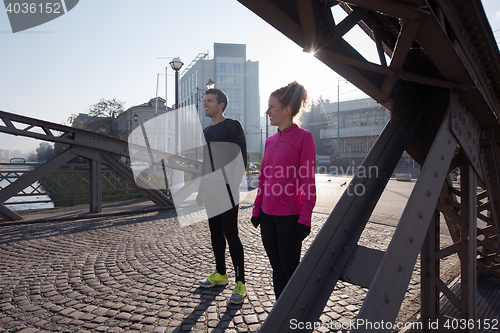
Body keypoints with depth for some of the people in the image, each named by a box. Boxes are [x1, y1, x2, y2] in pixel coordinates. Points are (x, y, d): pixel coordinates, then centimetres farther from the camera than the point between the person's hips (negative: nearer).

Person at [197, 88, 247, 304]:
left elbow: (241, 158, -10)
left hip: (226, 190, -8)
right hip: (210, 192, 8)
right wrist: (201, 189, 18)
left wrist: (233, 184, -17)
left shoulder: (232, 126, -5)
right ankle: (220, 274, 30)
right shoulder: (206, 131, 18)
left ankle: (240, 283, 5)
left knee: (231, 235, -6)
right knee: (215, 233, 15)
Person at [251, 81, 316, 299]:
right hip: (268, 215, 6)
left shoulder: (303, 137, -9)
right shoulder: (270, 140, 10)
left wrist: (305, 218, -13)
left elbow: (308, 181, -11)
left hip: (290, 216, -6)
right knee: (277, 269, 17)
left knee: (290, 270, 7)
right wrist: (257, 208, 12)